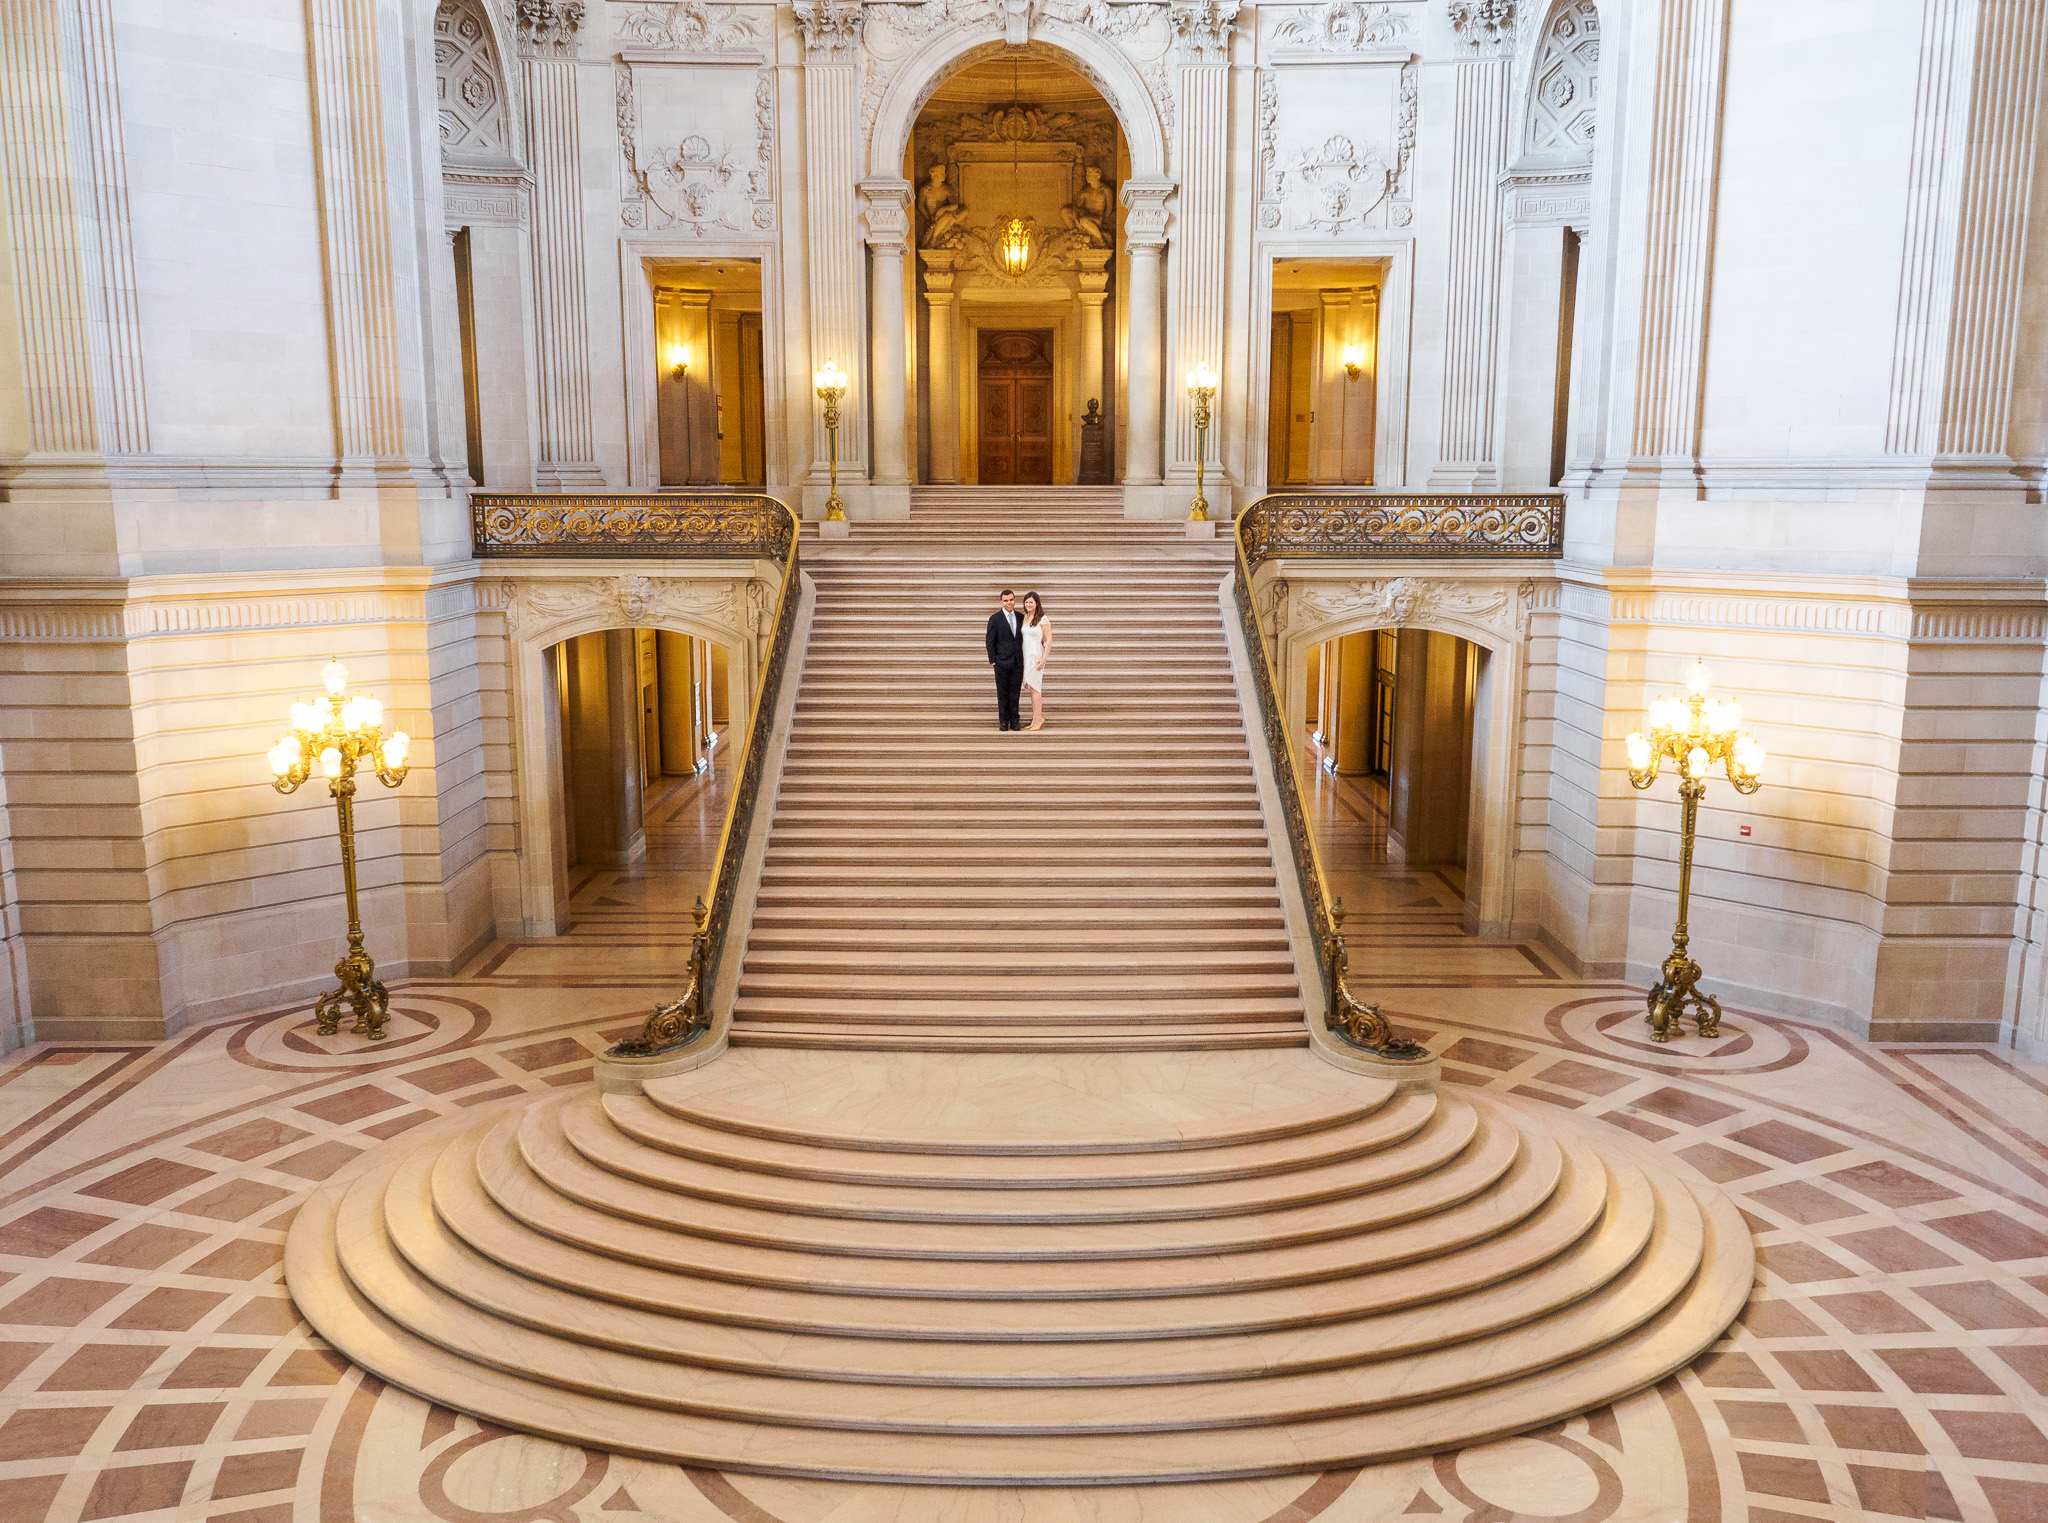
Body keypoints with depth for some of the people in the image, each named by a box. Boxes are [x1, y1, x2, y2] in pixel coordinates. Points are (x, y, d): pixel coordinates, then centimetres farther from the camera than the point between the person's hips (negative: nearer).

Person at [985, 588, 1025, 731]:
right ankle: (1003, 721, 11)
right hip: (1002, 661, -3)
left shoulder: (1020, 617, 8)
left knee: (1015, 692, 6)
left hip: (1018, 661, 3)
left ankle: (1014, 720, 13)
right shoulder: (995, 618, -3)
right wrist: (992, 660, -6)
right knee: (1003, 693, 3)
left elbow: (1023, 638, 14)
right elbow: (990, 641, -2)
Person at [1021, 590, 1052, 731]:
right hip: (1026, 656, 7)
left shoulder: (1043, 619, -10)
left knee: (1034, 687, -8)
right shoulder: (1025, 618, 11)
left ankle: (1038, 719, -3)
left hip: (1036, 656, -7)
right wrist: (1021, 656, 14)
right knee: (1032, 688, 8)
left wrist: (1044, 659, -17)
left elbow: (1049, 640, -11)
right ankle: (1036, 719, 11)